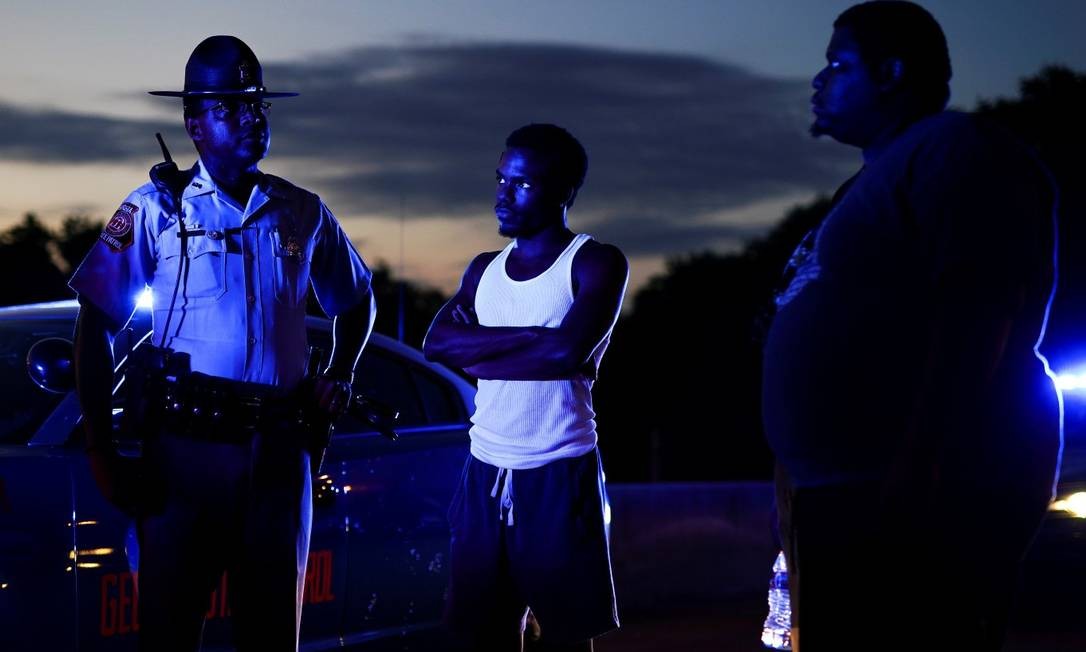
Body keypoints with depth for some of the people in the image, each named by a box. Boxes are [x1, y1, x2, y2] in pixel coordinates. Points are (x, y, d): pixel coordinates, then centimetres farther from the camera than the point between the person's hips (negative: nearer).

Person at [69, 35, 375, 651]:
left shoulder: (304, 214, 11)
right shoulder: (157, 208, 2)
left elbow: (357, 300, 29)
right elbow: (96, 326, 0)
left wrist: (341, 376, 11)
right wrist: (102, 451, -6)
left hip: (278, 453, 3)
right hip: (185, 445, -3)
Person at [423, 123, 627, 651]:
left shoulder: (595, 264, -4)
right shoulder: (484, 269, 14)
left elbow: (569, 351, -19)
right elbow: (437, 343, -2)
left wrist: (477, 354, -7)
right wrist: (529, 336, -12)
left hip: (560, 476, -5)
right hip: (485, 473, 5)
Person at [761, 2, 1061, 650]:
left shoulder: (955, 152, -8)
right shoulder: (884, 175, 24)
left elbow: (978, 314, -21)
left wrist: (917, 472, -28)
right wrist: (813, 491, 23)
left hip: (916, 495, -11)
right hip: (853, 496, 11)